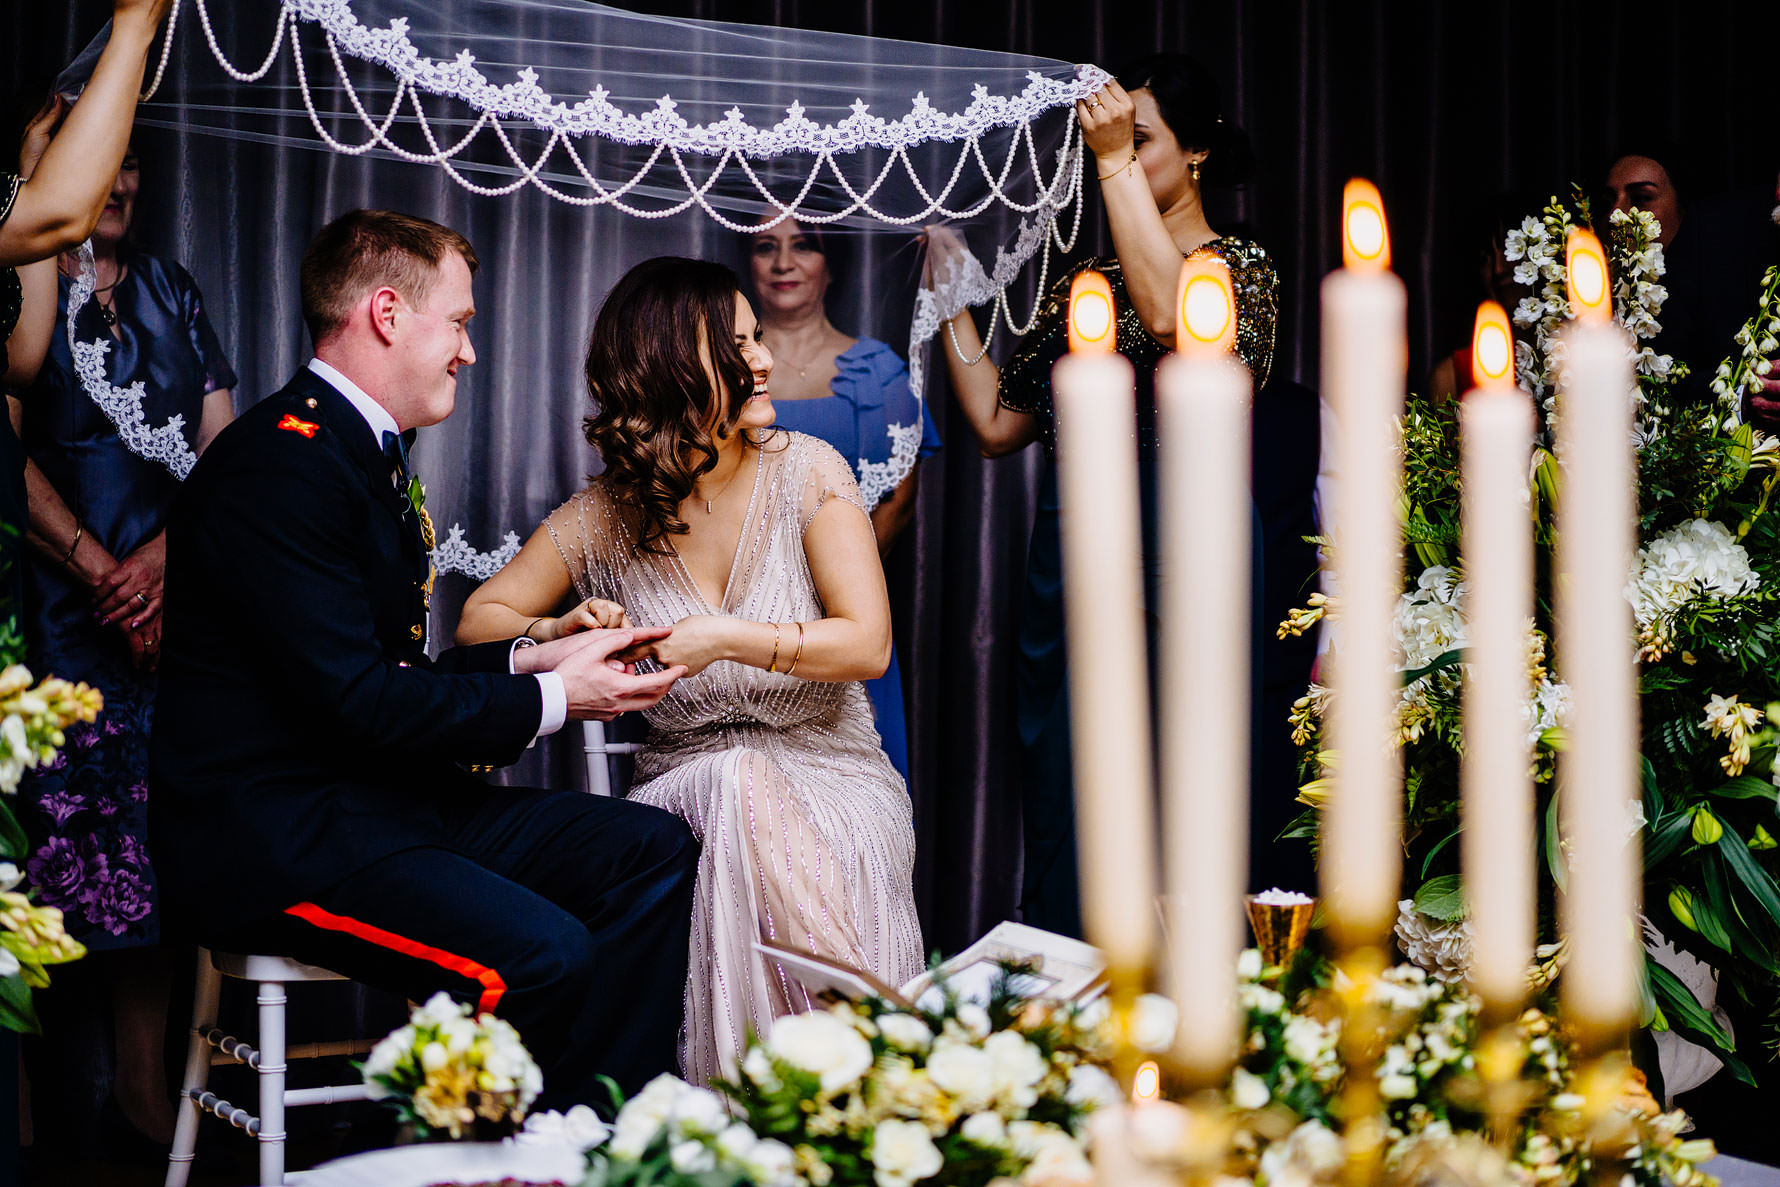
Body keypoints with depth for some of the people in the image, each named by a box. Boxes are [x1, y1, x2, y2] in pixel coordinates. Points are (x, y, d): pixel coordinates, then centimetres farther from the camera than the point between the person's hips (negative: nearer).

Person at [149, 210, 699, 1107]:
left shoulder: (367, 453, 17)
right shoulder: (278, 464, -16)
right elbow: (356, 699, -21)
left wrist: (531, 660, 5)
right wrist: (547, 701, -11)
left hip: (386, 798, 10)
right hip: (274, 839, -10)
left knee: (653, 849, -1)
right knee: (541, 956, -30)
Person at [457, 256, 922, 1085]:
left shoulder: (806, 473, -2)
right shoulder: (603, 518, 2)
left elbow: (868, 642, -10)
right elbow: (479, 620, 10)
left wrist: (728, 639, -23)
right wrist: (555, 635, -12)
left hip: (829, 775, -1)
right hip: (685, 787, 1)